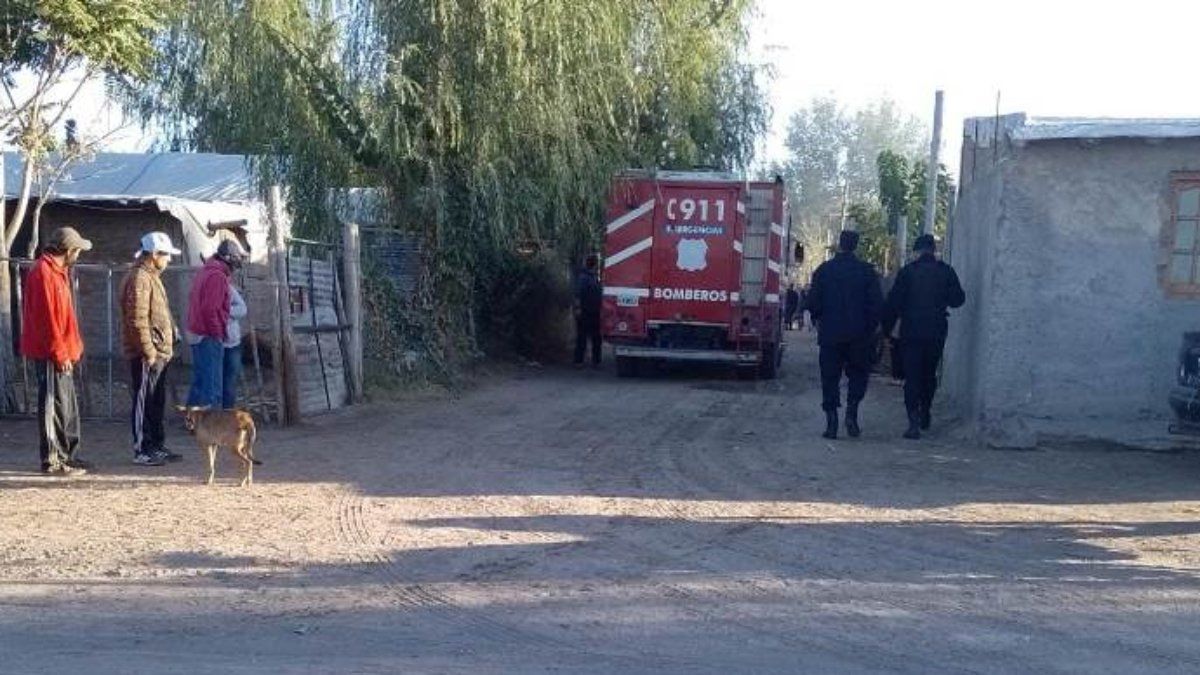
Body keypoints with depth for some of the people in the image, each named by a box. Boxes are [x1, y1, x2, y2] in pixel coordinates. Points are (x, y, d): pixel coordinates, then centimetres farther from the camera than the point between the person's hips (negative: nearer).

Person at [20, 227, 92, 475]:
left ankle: (67, 455, 24)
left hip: (61, 353, 10)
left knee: (67, 407, 15)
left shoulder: (57, 271, 15)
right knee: (53, 406, -4)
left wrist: (71, 348, 16)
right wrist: (60, 353, -20)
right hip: (50, 353, -10)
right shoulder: (44, 273, -16)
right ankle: (52, 461, 2)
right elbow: (46, 318, -20)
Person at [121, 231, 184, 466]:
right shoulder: (139, 278, -16)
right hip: (146, 355, -10)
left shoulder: (152, 276, 18)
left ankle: (157, 446, 24)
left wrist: (167, 345, 21)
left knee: (157, 402, 16)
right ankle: (142, 451, 2)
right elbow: (137, 320, -22)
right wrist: (149, 352, -21)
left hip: (158, 353, 10)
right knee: (144, 402, -4)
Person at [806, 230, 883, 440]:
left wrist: (818, 320, 15)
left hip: (830, 334, 0)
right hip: (859, 335, 0)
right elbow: (877, 303, -4)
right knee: (858, 374, 13)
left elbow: (813, 301, -1)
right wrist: (872, 326, 8)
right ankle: (851, 413, -4)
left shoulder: (824, 269, -1)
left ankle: (831, 423, 1)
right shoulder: (867, 271, -2)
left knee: (830, 377, 5)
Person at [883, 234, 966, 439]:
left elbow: (893, 302, -6)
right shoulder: (946, 272, 0)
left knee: (912, 376, -1)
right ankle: (925, 414, 29)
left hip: (911, 332, -2)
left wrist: (887, 328, 2)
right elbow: (958, 300, 4)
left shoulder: (907, 272, -6)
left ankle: (914, 422, -9)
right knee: (929, 374, 20)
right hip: (936, 332, 3)